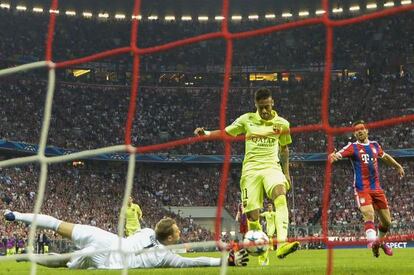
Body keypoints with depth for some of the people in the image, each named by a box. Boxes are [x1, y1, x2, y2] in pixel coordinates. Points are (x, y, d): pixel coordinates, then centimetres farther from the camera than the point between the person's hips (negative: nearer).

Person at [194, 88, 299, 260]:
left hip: (271, 166, -1)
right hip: (251, 169, 1)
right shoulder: (246, 120, 6)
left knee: (280, 194, -33)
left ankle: (282, 244, -46)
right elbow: (226, 132, 14)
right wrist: (206, 133, -3)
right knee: (252, 215, -7)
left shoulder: (282, 124, 8)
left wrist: (286, 172, 16)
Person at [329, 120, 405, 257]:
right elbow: (339, 154, -21)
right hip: (362, 189, -5)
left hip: (377, 188, 5)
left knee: (387, 221, 10)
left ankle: (380, 241, 36)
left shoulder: (374, 145, 12)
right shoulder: (352, 147, -4)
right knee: (369, 215, -28)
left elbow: (385, 156, 31)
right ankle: (372, 242, -43)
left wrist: (398, 166, 40)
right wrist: (333, 156, -45)